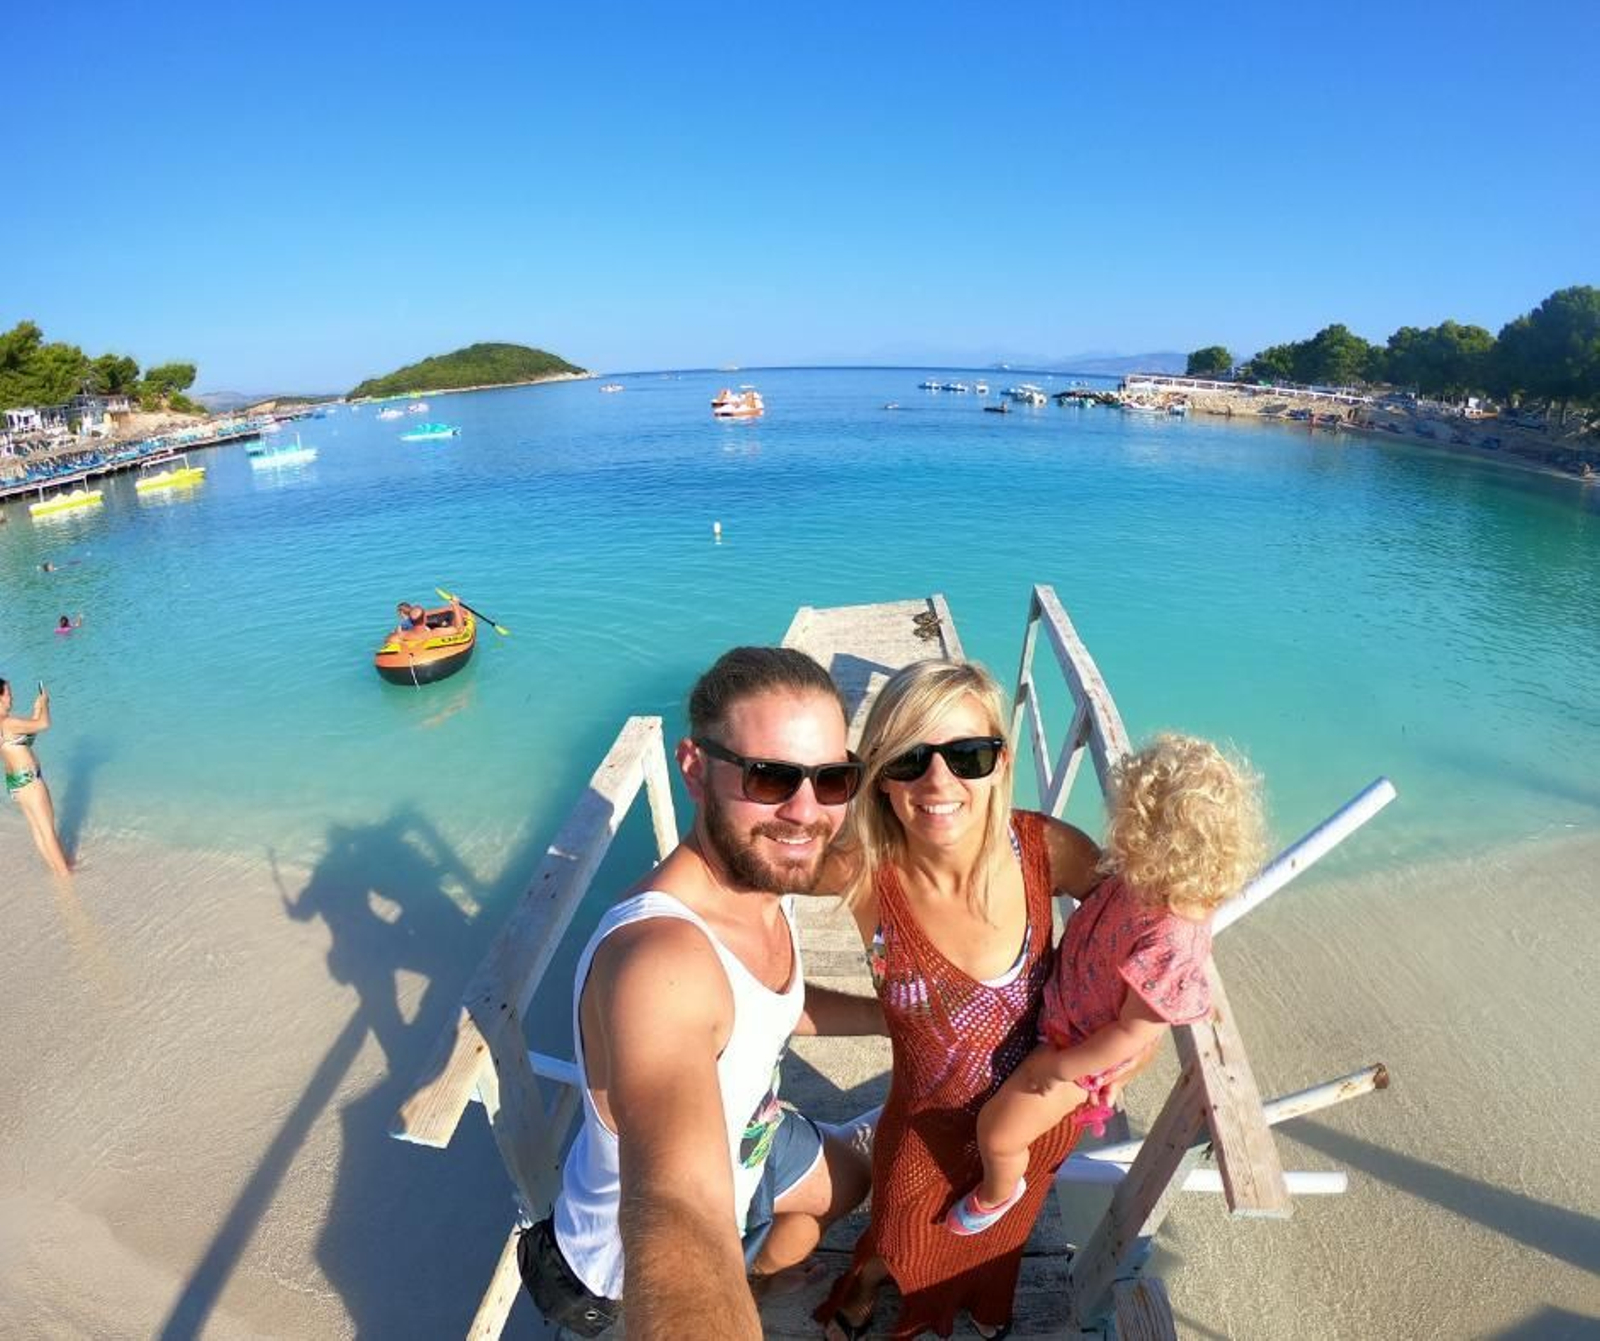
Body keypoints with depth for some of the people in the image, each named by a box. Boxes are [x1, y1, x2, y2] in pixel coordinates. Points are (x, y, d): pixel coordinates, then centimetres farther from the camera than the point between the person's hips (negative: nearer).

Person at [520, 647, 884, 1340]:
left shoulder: (759, 870, -17)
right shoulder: (657, 959, -45)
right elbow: (676, 1218, -59)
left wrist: (893, 1015, -3)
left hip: (743, 1137, 7)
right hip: (631, 1254, -7)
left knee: (848, 1181, 30)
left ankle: (764, 1268, 62)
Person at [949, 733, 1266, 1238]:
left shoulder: (1169, 941, -41)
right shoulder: (1154, 880, -20)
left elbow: (1134, 1033, -28)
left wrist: (1061, 1067, -16)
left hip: (1082, 1047, -7)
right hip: (1062, 999, 7)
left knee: (996, 1133, 11)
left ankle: (998, 1193, 44)